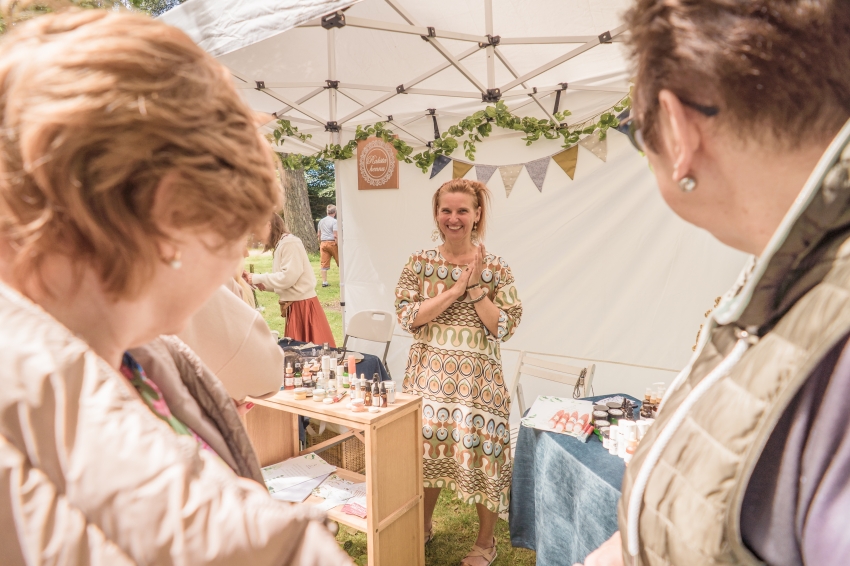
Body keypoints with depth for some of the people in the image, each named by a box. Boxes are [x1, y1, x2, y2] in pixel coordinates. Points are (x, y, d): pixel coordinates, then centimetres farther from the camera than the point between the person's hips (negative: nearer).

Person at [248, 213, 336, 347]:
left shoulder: (289, 243, -12)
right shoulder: (280, 245, 16)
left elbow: (288, 277, -20)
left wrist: (257, 278, -13)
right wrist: (263, 284, 3)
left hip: (302, 305, -9)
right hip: (294, 306, 9)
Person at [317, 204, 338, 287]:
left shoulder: (321, 221, 12)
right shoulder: (334, 221, -9)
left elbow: (318, 235, 16)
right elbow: (335, 235, -16)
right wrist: (339, 246, -13)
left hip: (323, 243, 6)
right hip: (332, 243, -5)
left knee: (324, 264, 5)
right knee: (340, 262, 6)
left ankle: (324, 282, 4)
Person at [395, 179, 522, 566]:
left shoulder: (496, 268, -4)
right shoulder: (420, 263, 1)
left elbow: (504, 328, -9)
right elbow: (407, 317, -10)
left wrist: (476, 287, -19)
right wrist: (456, 289, -17)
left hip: (477, 378, -2)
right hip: (429, 372, 2)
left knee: (479, 452, 5)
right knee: (426, 449, 14)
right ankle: (423, 526, 39)